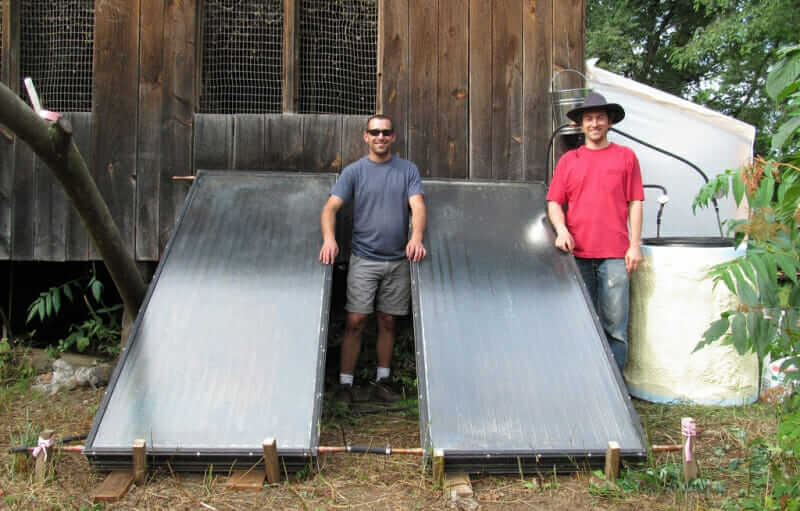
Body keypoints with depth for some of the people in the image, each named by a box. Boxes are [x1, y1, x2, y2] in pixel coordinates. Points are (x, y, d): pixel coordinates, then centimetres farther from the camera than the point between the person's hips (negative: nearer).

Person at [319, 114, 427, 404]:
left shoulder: (408, 170, 7)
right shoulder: (354, 171, 3)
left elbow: (417, 206, -4)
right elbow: (331, 207, -4)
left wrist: (416, 237, -23)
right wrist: (329, 238, -22)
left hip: (398, 261, 2)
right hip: (363, 258, -2)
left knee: (387, 322, 9)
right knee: (355, 321, -7)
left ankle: (382, 381, 20)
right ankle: (345, 384, 1)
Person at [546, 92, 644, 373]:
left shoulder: (625, 157, 9)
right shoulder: (568, 160, 12)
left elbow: (635, 203, 7)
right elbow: (554, 202, 10)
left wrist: (635, 245, -1)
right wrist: (561, 230, -9)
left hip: (614, 255, -2)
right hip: (577, 253, 2)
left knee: (615, 325, -2)